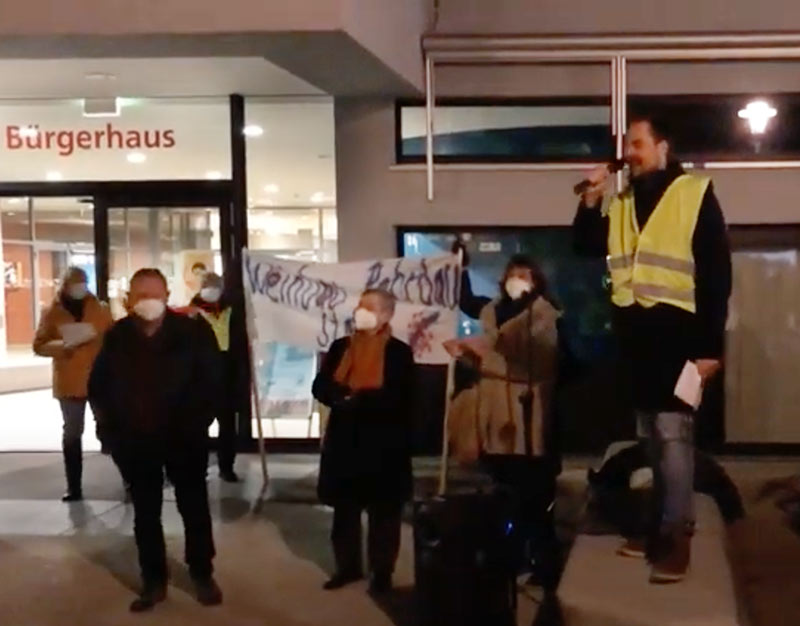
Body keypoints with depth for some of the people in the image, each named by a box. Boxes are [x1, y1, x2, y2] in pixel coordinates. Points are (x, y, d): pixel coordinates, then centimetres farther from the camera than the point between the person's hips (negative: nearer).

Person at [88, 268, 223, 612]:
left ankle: (203, 575, 25)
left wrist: (196, 424, -13)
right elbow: (98, 387, 6)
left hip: (184, 439, -2)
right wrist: (111, 428, -2)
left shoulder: (192, 332, -10)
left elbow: (209, 382, -7)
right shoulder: (116, 337, -2)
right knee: (145, 513, 11)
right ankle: (154, 580, 23)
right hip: (134, 442, 2)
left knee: (194, 508, 10)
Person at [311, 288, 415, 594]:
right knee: (344, 508, 12)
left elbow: (397, 398, -17)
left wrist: (359, 399, -21)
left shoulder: (399, 352, -7)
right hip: (344, 439, 4)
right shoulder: (340, 347, 7)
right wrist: (343, 396, -20)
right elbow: (321, 386, 0)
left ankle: (382, 571, 17)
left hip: (383, 443, -4)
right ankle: (348, 566, 26)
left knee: (383, 511, 6)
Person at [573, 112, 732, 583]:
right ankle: (662, 521, 22)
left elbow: (717, 274, -8)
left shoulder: (695, 195, -5)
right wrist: (592, 200, 0)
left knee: (673, 432, -7)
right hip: (635, 333, 6)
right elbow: (587, 247, 15)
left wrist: (710, 346, -13)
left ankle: (678, 533, 0)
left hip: (676, 332, -6)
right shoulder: (621, 203, 14)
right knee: (651, 434, 12)